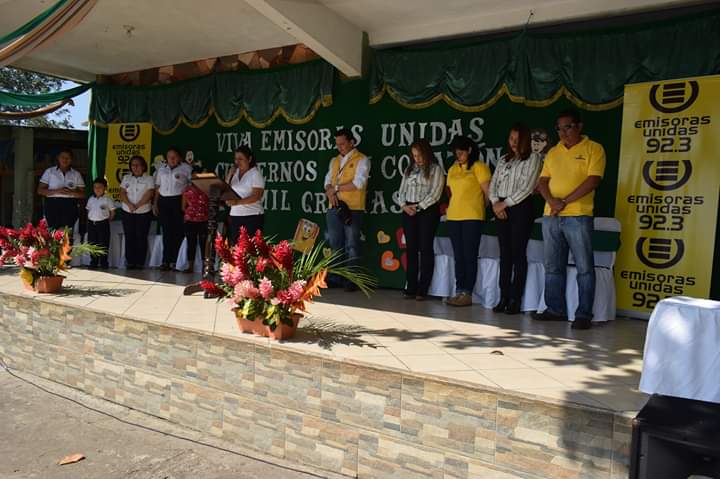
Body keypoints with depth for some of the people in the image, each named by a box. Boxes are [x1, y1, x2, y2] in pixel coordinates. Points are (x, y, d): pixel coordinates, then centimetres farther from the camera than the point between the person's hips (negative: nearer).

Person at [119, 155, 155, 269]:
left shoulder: (149, 179, 2)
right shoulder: (126, 178, 12)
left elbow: (149, 195, -9)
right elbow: (122, 193, 3)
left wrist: (137, 205, -19)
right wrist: (130, 204, -15)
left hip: (143, 213, -3)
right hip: (127, 213, 3)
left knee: (141, 238, -2)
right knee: (129, 237, 4)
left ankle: (140, 262, 3)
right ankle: (130, 262, 9)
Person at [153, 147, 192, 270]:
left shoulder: (186, 168, 3)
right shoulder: (161, 170, 18)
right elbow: (157, 188, 18)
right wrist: (155, 204, 11)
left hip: (179, 201, -4)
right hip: (163, 201, 4)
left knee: (178, 231, -5)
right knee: (166, 231, 3)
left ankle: (175, 261, 0)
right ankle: (166, 261, 6)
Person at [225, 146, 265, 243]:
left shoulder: (256, 173, -6)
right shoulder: (235, 172, 11)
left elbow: (256, 196, -15)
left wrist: (237, 202, -26)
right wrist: (229, 175, 1)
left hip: (252, 216, -5)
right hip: (235, 216, 5)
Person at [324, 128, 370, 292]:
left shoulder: (361, 160, -2)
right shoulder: (334, 161, 19)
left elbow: (358, 183, -13)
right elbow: (328, 182, 13)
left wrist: (336, 188, -7)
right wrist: (330, 192, -9)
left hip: (353, 209, -6)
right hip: (334, 208, 6)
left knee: (351, 246, -3)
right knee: (336, 245, 10)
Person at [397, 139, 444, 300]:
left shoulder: (435, 169, 0)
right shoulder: (409, 169, 16)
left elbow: (435, 193, -9)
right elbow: (402, 190, 13)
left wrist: (419, 207, -13)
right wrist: (404, 205, -4)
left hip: (427, 211, -5)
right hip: (409, 211, 5)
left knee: (425, 249, -2)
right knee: (411, 249, 4)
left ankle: (423, 289, 2)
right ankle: (411, 287, 9)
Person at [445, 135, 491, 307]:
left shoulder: (478, 167, -4)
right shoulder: (452, 169, 15)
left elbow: (488, 191, -5)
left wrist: (482, 209, 3)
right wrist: (450, 206, 12)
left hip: (472, 217, -6)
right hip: (453, 217, 6)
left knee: (469, 256, -4)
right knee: (458, 256, 8)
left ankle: (468, 294, 0)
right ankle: (459, 291, 13)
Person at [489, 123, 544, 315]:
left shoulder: (534, 158, 1)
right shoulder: (503, 160, 18)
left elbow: (527, 187, -9)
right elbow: (493, 184, 12)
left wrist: (505, 203, -10)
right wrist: (495, 203, -5)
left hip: (521, 208, -5)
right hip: (501, 209, 5)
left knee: (518, 253, -5)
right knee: (504, 253, 4)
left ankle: (516, 299, -2)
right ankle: (504, 297, 7)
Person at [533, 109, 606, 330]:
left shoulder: (593, 149, 0)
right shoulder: (553, 152, 16)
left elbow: (593, 180, -11)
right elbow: (542, 181, 11)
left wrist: (565, 202, -15)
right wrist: (551, 200, -9)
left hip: (578, 216, -5)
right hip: (550, 216, 6)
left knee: (584, 268, -2)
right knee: (553, 267, 9)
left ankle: (584, 314, 3)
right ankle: (555, 309, 19)